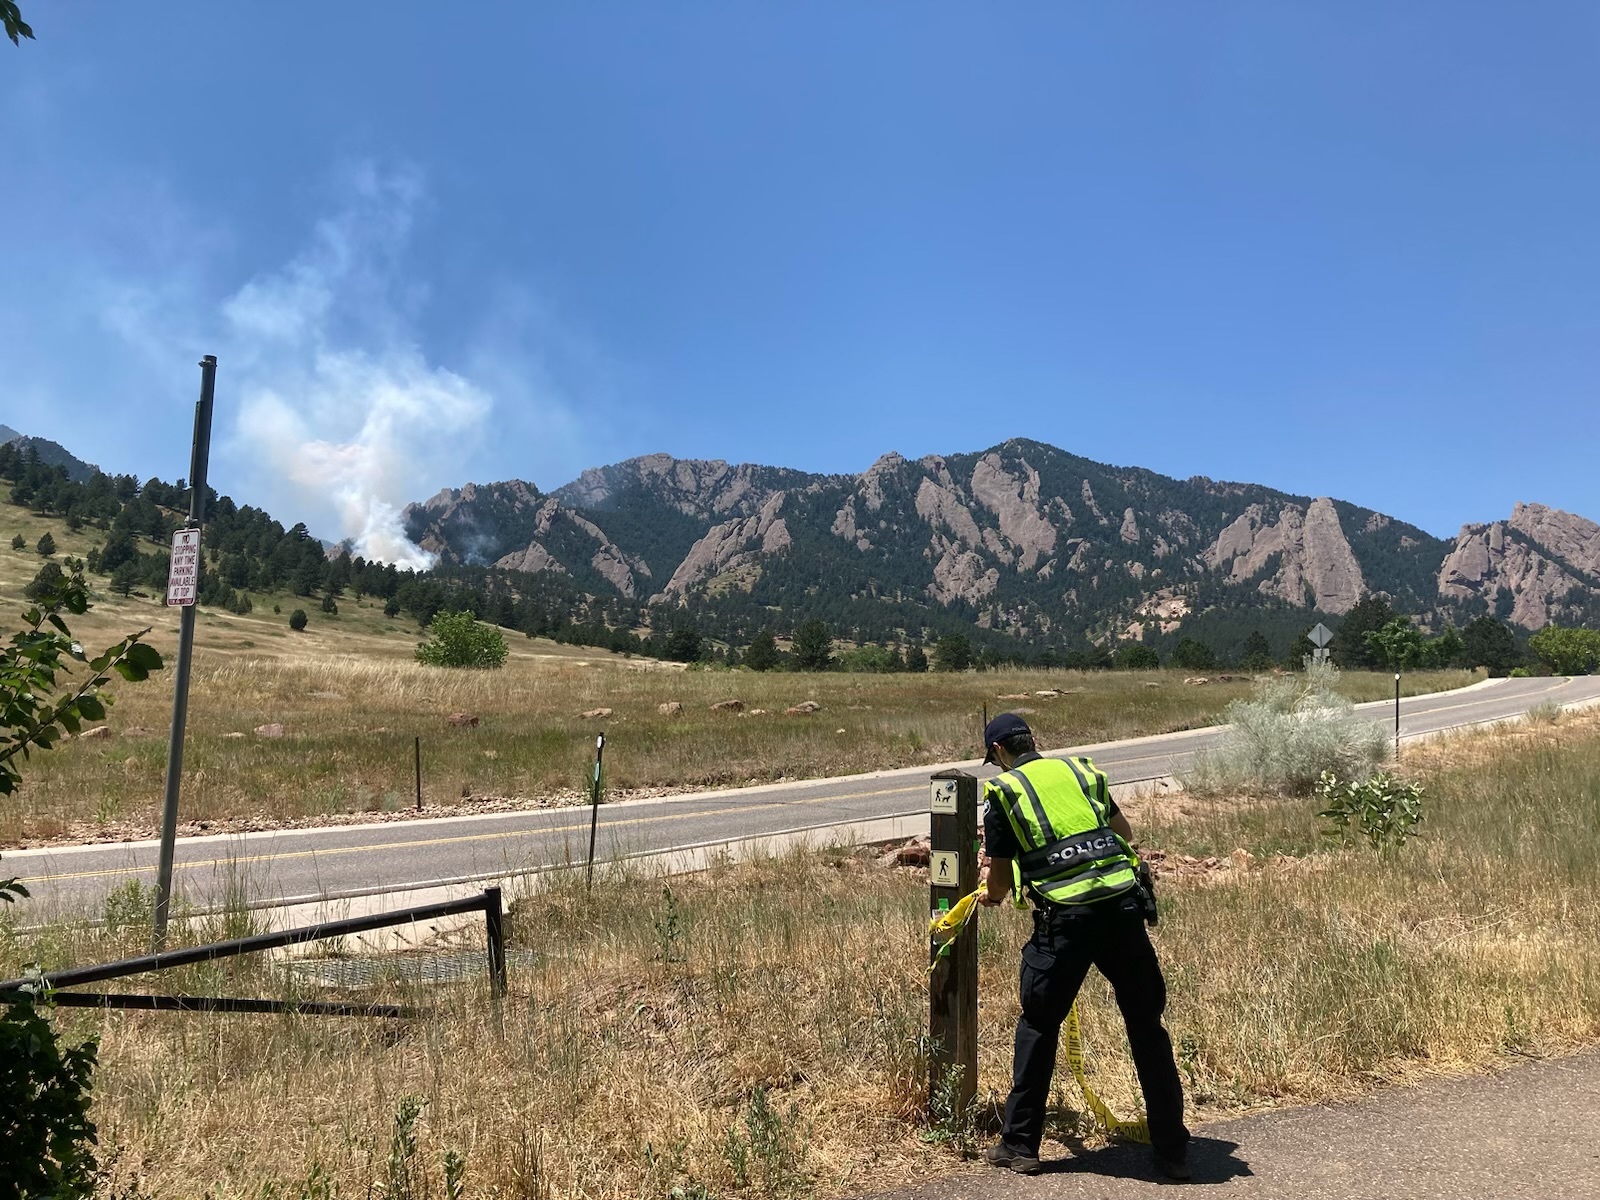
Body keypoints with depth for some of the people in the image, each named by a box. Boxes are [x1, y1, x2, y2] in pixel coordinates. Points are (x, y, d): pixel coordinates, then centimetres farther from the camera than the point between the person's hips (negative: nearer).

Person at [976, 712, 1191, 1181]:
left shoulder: (1003, 791, 6)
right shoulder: (1080, 769, 17)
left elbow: (1000, 879, 10)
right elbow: (1126, 832, 30)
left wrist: (992, 897, 32)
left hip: (1064, 920, -3)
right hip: (1122, 906, 4)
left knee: (1038, 1026, 14)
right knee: (1147, 1027, 14)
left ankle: (1019, 1145, 22)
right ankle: (1173, 1151, 22)